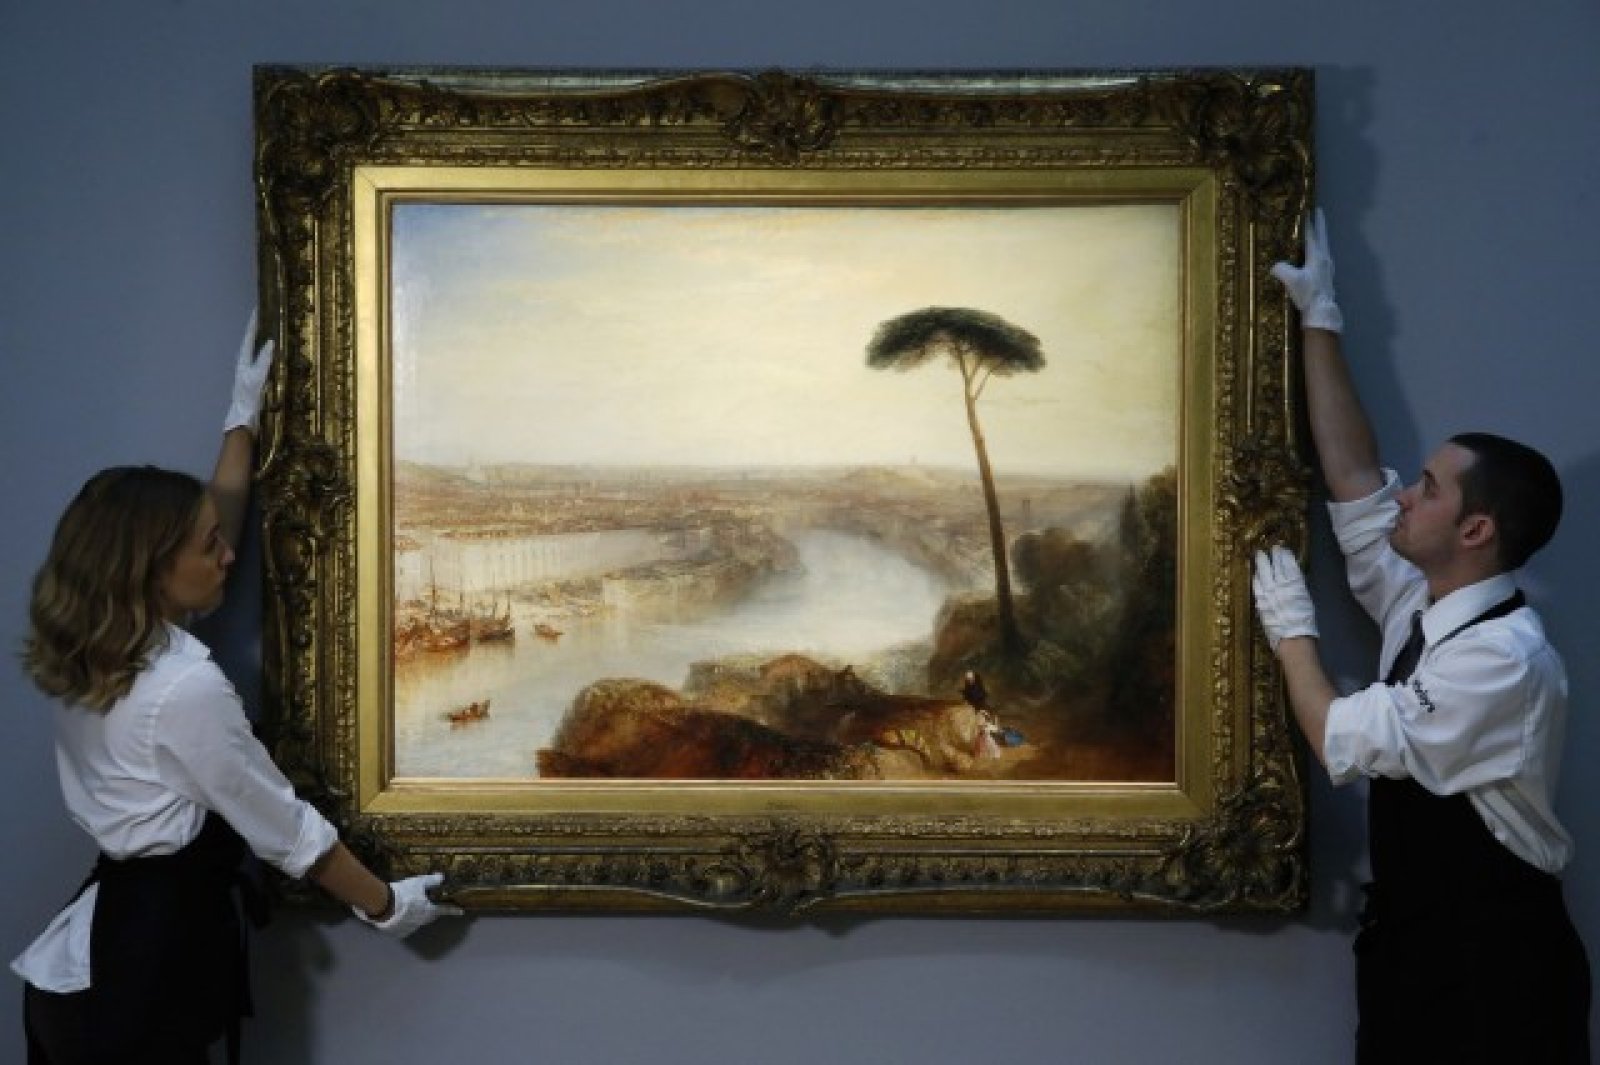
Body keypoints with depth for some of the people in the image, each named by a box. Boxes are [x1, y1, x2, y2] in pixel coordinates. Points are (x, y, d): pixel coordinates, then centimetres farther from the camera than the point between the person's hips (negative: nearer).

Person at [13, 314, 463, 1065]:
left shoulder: (88, 655, 6)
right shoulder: (185, 688, -20)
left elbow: (206, 530, 22)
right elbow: (282, 827, -12)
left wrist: (243, 421, 28)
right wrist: (384, 904, 1)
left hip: (92, 956, 9)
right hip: (149, 954, -9)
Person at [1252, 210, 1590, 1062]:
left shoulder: (1505, 658, -20)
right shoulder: (1422, 604, 5)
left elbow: (1346, 744, -16)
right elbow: (1354, 481, 9)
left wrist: (1290, 629, -2)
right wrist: (1320, 327, 10)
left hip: (1492, 962, -8)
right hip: (1410, 944, 8)